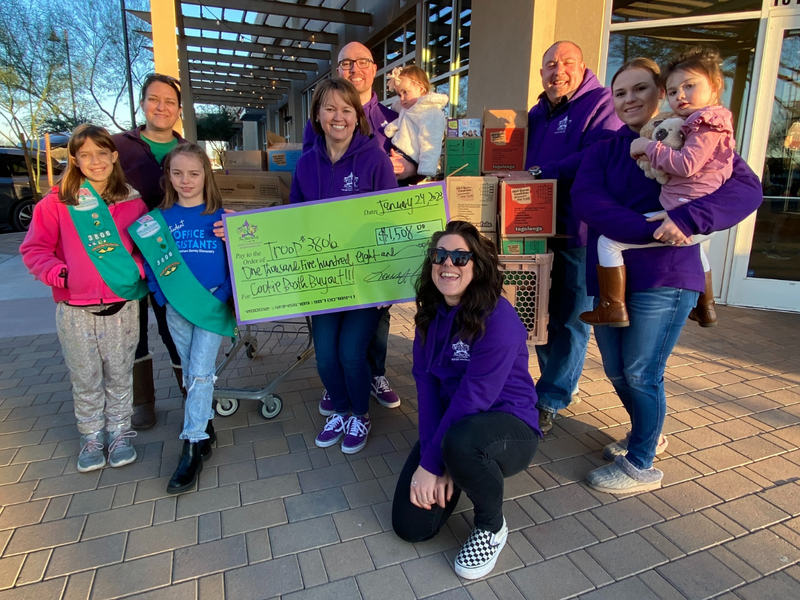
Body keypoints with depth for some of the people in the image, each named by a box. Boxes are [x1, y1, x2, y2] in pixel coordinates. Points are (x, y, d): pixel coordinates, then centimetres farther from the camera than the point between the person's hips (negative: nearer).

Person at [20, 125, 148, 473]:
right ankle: (92, 437, 31)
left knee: (119, 376, 14)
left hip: (122, 307, 1)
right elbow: (34, 249, 1)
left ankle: (119, 433, 31)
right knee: (85, 379, 13)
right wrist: (57, 273, -15)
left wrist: (140, 269, -9)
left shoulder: (133, 201, 1)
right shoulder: (56, 203, -2)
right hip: (75, 310, 0)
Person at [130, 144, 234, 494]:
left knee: (200, 373, -6)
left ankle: (193, 446, 2)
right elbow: (150, 261, 6)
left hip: (213, 303, -3)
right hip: (176, 307, 3)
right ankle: (206, 429, 31)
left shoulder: (220, 215, -2)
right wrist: (161, 295, -4)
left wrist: (226, 295, -11)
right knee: (191, 373, 13)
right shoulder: (158, 219, 2)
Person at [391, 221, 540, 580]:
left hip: (508, 427, -5)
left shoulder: (498, 318, -23)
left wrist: (431, 462, -21)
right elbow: (426, 384, -6)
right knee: (411, 527, -3)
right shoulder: (430, 316, -1)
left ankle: (492, 526, -7)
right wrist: (432, 457, -17)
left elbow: (473, 398, -25)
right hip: (451, 425, 6)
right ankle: (456, 471, 27)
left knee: (461, 441, -41)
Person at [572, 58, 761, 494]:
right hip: (609, 275, 5)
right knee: (616, 371, 13)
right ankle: (645, 434, 40)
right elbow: (586, 201, -9)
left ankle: (640, 465, 20)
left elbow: (746, 187, -12)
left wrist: (686, 220, -28)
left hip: (663, 280, -5)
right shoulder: (603, 151, 11)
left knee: (642, 373, -1)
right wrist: (648, 229, -22)